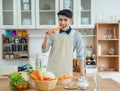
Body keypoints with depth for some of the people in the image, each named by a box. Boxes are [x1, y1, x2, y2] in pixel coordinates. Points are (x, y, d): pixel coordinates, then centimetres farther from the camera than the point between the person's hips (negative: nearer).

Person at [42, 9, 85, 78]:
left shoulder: (76, 35, -6)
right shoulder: (53, 34, 0)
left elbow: (80, 56, -5)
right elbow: (44, 50, 0)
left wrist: (82, 75, -8)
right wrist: (46, 38, -17)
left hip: (66, 72, -1)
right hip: (51, 71, 2)